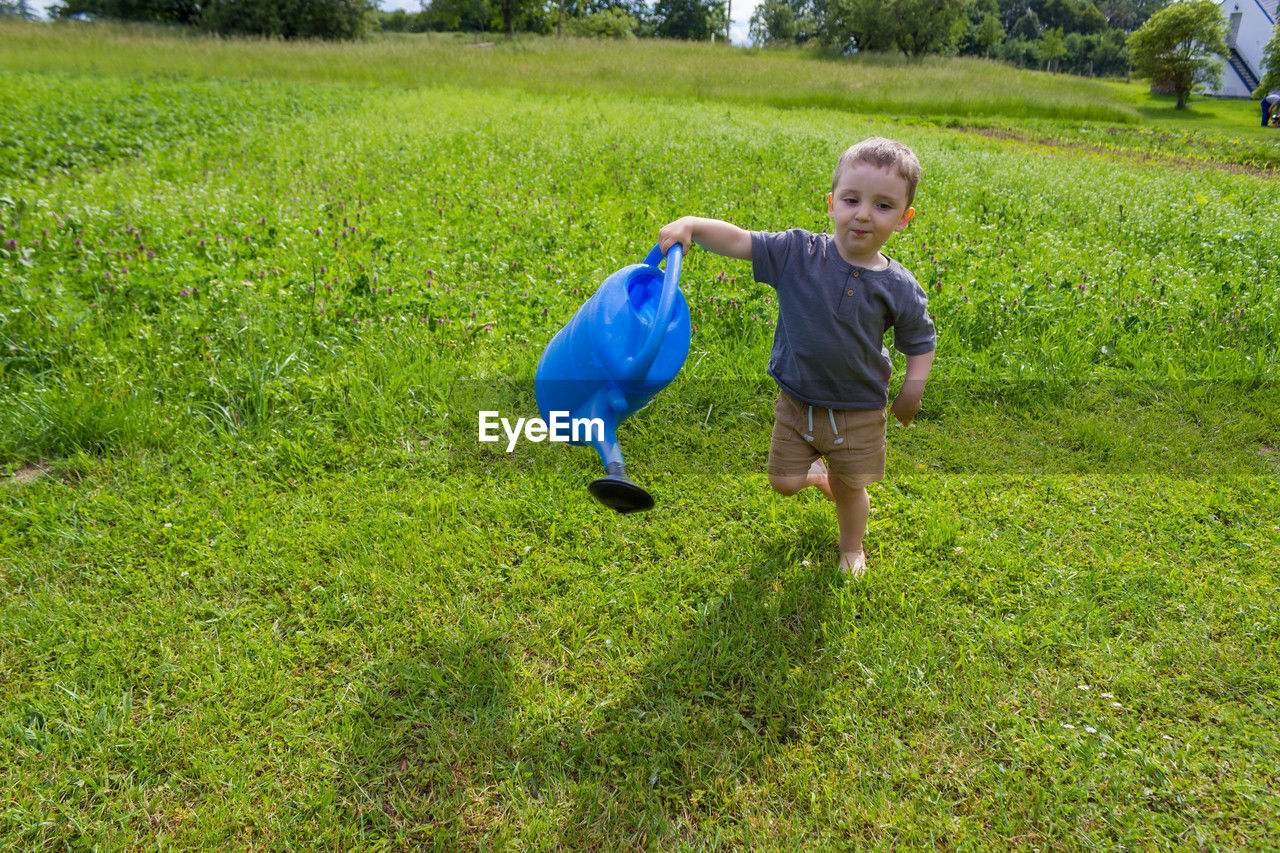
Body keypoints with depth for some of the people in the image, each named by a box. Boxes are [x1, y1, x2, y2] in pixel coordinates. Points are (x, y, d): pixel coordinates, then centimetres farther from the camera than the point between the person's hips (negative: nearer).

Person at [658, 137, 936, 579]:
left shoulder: (899, 288, -13)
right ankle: (817, 471, 49)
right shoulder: (797, 253, -15)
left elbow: (922, 340, 1)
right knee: (783, 481, 12)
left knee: (849, 489, 14)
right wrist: (691, 224, -32)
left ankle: (852, 548, 46)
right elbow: (738, 241, -17)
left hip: (859, 412, -1)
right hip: (796, 402, 1)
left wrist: (914, 386, -9)